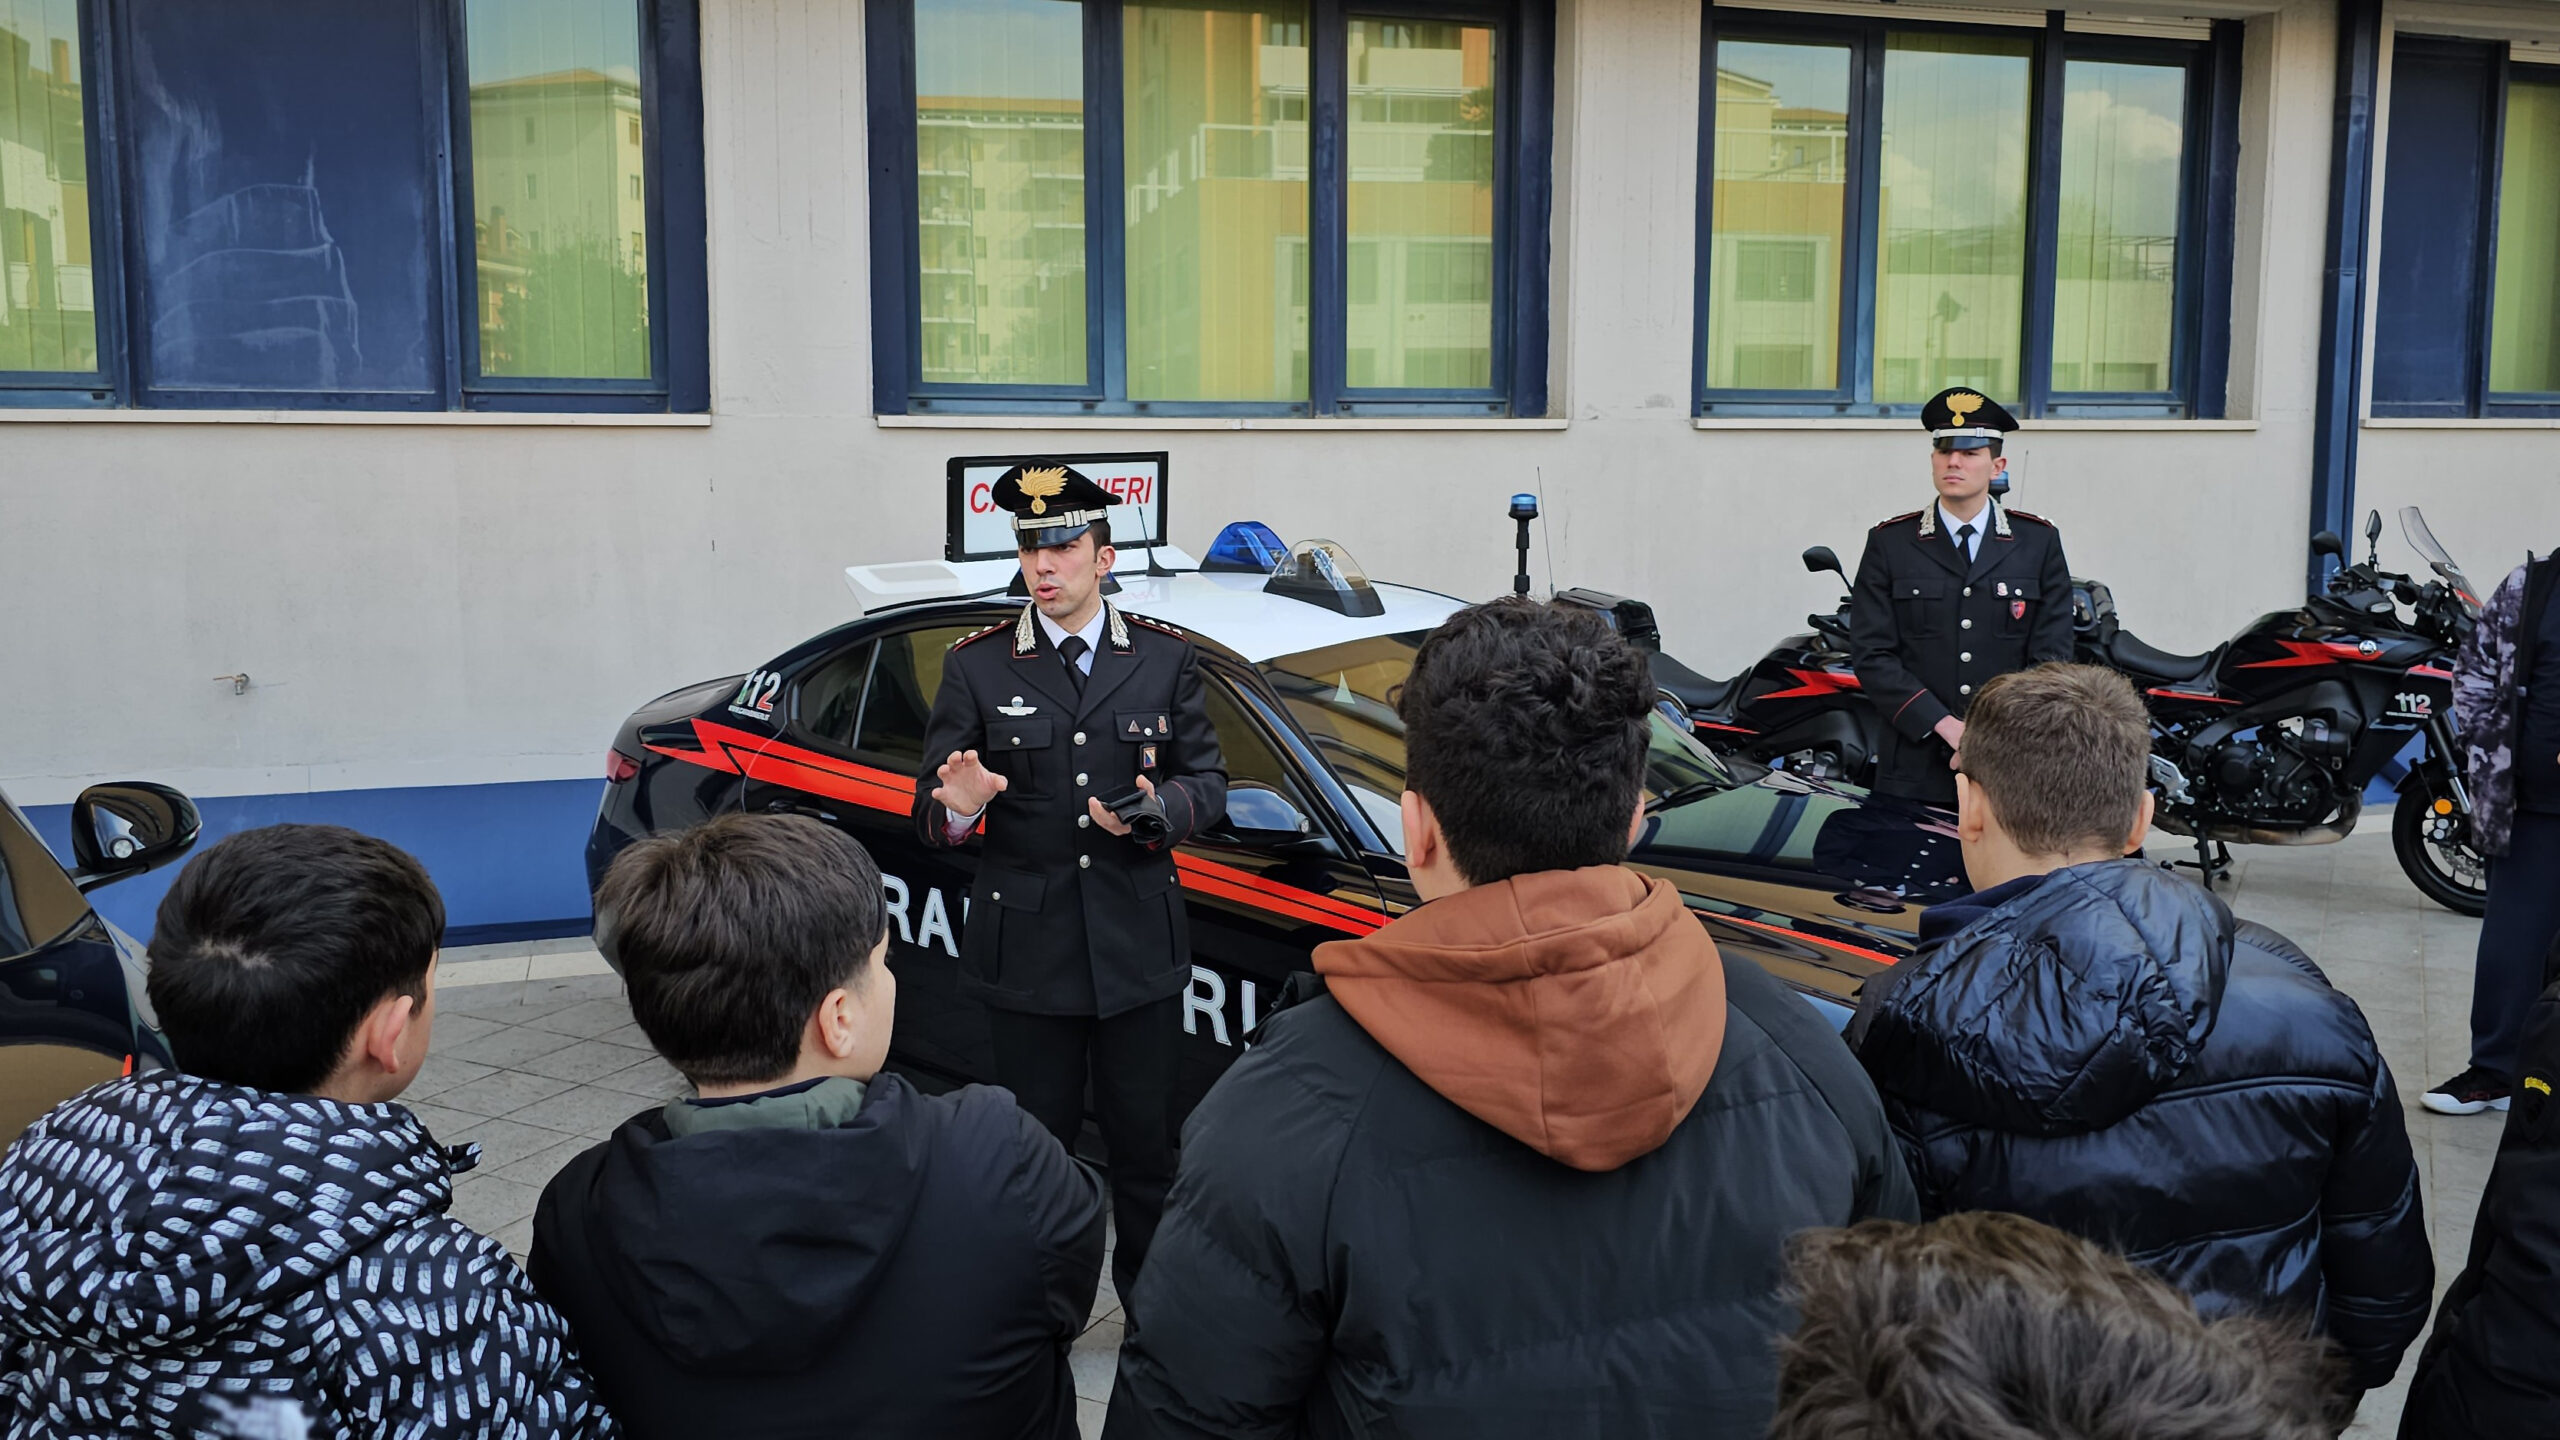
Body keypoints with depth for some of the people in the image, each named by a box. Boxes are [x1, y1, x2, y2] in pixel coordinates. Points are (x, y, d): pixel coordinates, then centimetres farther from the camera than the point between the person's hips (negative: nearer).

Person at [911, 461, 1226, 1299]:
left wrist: (1157, 808, -17)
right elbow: (929, 812, -1)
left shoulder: (1165, 659, 6)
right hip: (1027, 947, -1)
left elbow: (1208, 781, 5)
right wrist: (955, 804, -25)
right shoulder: (976, 667, 1)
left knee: (1147, 1144, 11)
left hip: (1139, 944, 1)